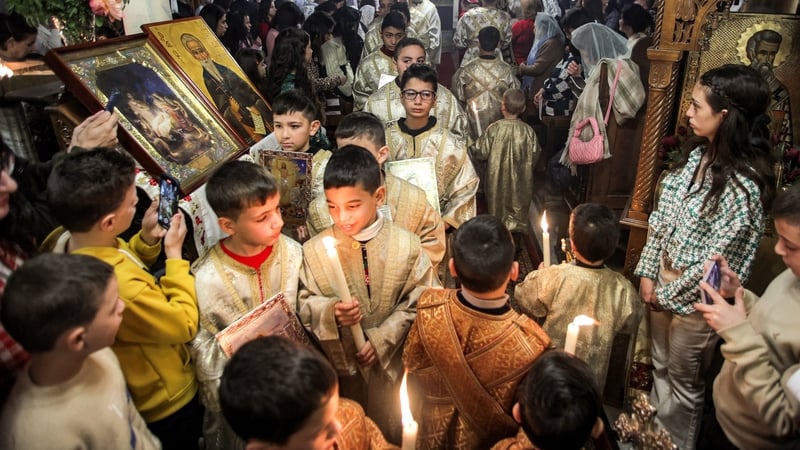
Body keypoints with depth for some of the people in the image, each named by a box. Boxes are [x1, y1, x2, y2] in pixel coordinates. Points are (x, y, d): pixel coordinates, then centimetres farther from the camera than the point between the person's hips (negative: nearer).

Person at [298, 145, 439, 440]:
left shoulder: (405, 244, -12)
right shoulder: (314, 250, -12)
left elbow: (419, 302, -9)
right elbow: (304, 305, -5)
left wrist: (381, 339, -15)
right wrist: (330, 312, -25)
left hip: (393, 363, 0)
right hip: (341, 365, 0)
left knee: (394, 432, 20)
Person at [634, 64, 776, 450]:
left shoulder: (742, 185, -26)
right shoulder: (698, 154, -1)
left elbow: (717, 259, -22)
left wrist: (668, 293, -11)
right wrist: (648, 272, 1)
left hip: (696, 298, -7)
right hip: (663, 281, 7)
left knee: (683, 381, 16)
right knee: (660, 367, 26)